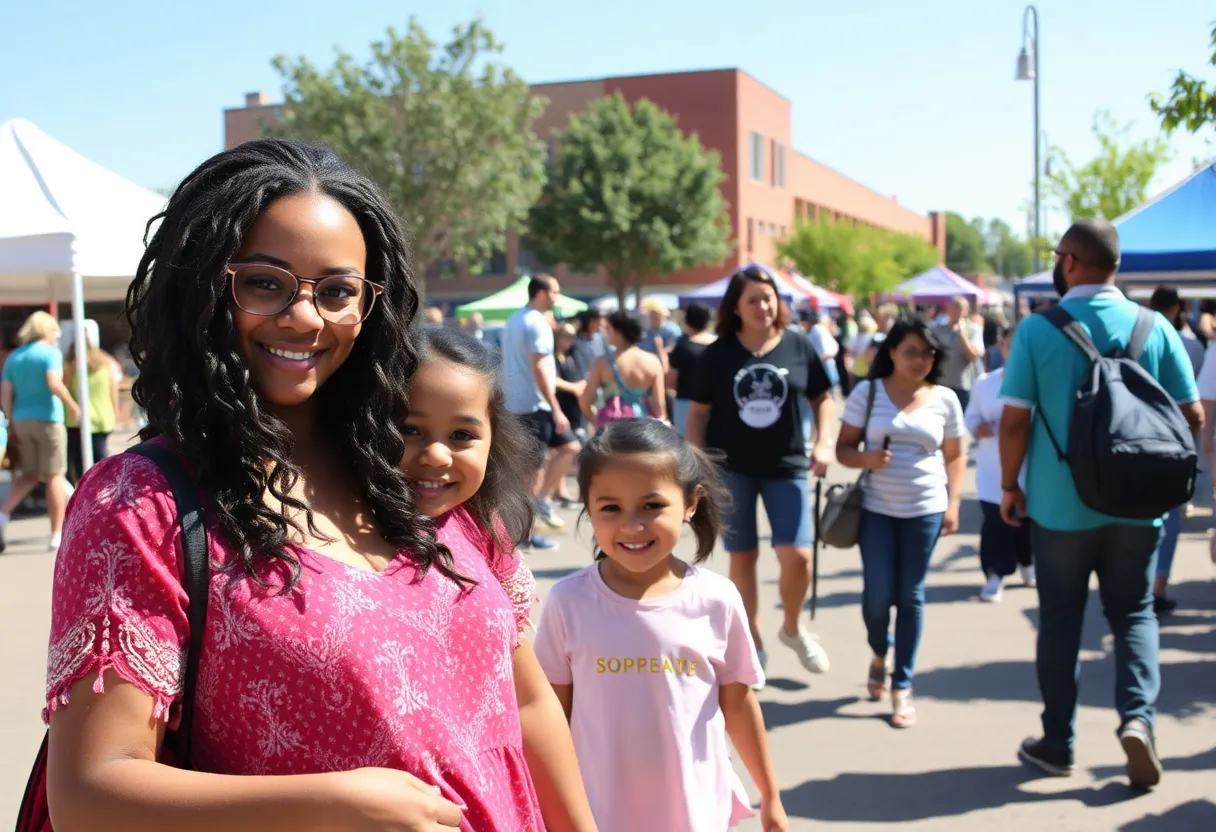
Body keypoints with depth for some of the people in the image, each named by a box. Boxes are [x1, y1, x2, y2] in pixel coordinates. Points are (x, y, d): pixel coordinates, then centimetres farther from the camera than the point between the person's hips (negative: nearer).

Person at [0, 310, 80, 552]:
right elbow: (54, 384, -20)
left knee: (30, 474, 17)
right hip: (47, 418, -6)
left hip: (21, 419, 6)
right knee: (54, 476, 0)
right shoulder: (50, 352, -5)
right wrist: (72, 405, -8)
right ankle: (57, 535, 2)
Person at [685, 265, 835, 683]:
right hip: (730, 468, 0)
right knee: (743, 557, 8)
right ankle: (752, 645, 23)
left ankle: (793, 628, 21)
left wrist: (823, 443, -6)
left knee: (798, 556, -8)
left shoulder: (798, 346, -3)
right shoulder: (718, 353, -5)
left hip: (786, 466, 0)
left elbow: (822, 398, 7)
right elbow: (698, 412, 0)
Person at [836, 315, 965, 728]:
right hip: (876, 508, -1)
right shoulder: (867, 392, -2)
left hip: (925, 510, 1)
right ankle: (879, 652, 32)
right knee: (878, 594, -2)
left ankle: (903, 687, 14)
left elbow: (954, 457, 8)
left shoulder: (944, 398, 1)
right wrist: (865, 458, -20)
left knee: (911, 596, 4)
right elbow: (844, 447, 1)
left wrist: (953, 503, -1)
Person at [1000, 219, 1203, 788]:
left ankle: (1058, 743, 20)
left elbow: (1014, 419, -11)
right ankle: (1137, 715, -6)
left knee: (1060, 620, 11)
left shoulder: (1037, 330, -9)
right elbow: (1192, 415, 0)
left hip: (1060, 504, -1)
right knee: (1134, 613, 15)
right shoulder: (1155, 328, -3)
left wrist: (1009, 486, 2)